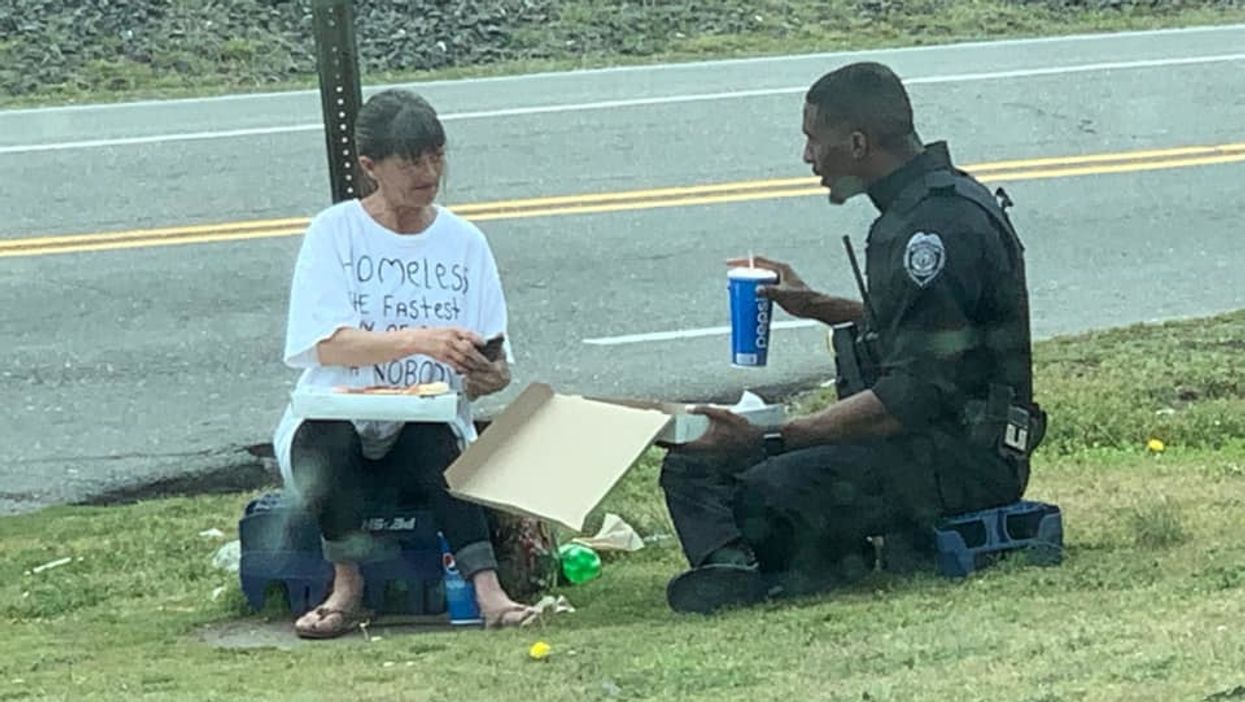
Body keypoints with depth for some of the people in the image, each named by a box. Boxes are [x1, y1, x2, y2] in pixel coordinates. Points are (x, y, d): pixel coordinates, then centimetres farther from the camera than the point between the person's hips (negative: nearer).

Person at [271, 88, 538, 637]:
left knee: (430, 436, -33)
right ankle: (348, 588, -23)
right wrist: (420, 340, -29)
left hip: (430, 433, 2)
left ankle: (486, 588, -42)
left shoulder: (464, 243, 9)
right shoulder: (335, 232, 0)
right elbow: (326, 344, -14)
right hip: (337, 424, -1)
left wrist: (490, 378, -18)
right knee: (328, 435, -36)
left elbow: (493, 366, 7)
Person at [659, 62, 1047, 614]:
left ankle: (832, 561, -6)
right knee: (692, 466, 4)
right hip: (922, 439, 11)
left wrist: (768, 439, -25)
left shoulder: (944, 226, -20)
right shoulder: (916, 210, 12)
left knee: (773, 490, -32)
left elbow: (913, 396, -25)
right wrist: (814, 306, 24)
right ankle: (730, 566, -20)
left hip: (966, 458, -11)